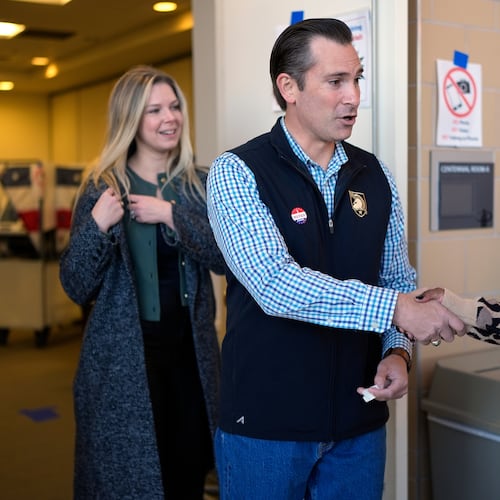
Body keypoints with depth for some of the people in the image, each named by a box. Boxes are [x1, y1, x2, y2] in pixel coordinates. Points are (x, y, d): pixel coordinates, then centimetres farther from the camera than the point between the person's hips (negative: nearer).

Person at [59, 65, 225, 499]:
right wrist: (97, 225, -22)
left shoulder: (201, 184, 4)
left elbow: (226, 258, -8)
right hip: (122, 358, -2)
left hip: (191, 351, 3)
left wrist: (172, 214, -18)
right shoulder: (103, 187, -4)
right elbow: (77, 288, -6)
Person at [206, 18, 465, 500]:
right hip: (264, 423, -4)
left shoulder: (375, 176, 4)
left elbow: (399, 280, 11)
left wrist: (398, 352, -7)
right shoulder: (236, 172, -11)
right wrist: (394, 308, -27)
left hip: (359, 421, 5)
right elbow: (275, 284, -25)